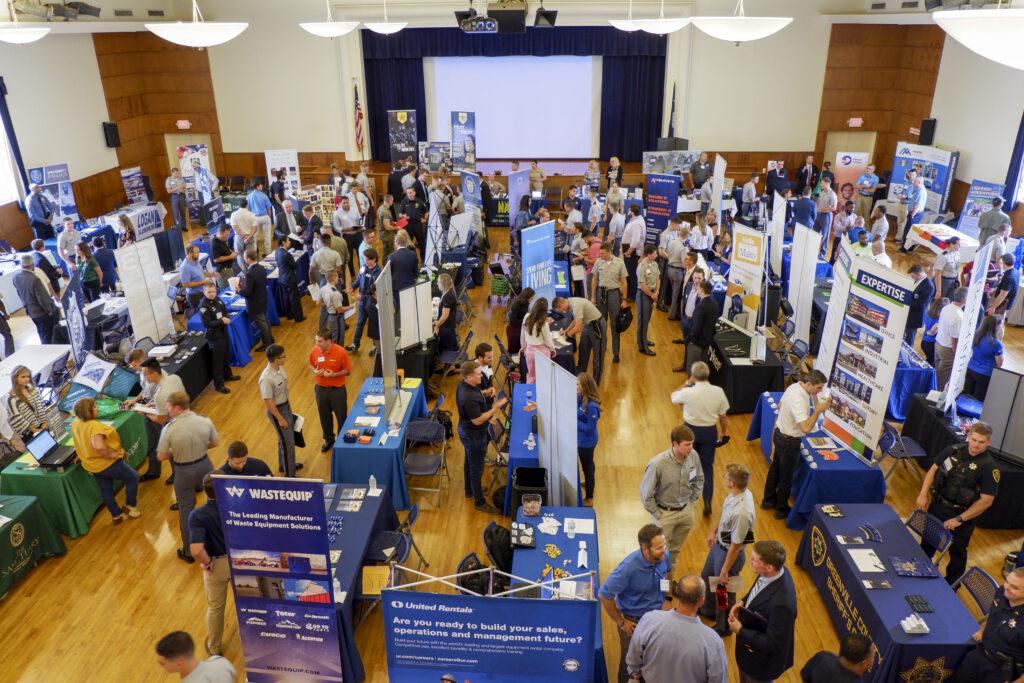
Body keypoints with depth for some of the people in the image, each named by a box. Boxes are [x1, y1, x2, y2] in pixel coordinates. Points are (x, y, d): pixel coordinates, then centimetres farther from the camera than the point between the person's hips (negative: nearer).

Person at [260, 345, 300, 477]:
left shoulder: (279, 368, -5)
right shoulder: (267, 378, -31)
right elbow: (267, 401, -25)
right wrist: (280, 419, -19)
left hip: (286, 406, 9)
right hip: (277, 410, -9)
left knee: (285, 438, 24)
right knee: (288, 443, 1)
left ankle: (283, 465, 45)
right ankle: (289, 474, 15)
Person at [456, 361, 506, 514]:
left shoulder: (463, 385, -6)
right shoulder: (469, 398, -37)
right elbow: (477, 420, -29)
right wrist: (496, 407, -27)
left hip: (466, 431, 10)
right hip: (474, 436, -10)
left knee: (469, 462, 27)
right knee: (476, 469, 6)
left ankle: (470, 490, 47)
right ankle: (480, 503, 21)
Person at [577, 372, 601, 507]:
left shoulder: (591, 406, -33)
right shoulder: (580, 398, -8)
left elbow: (590, 428, -28)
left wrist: (574, 420, -27)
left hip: (586, 442, -8)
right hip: (581, 439, 8)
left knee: (587, 467, 10)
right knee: (588, 464, 31)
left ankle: (589, 499, 28)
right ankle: (589, 484, 56)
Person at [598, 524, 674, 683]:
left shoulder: (664, 556, -17)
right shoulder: (629, 567, -36)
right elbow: (603, 595, -27)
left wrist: (668, 599, 2)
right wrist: (620, 622, -16)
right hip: (633, 621, -4)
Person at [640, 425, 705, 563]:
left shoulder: (693, 456, -15)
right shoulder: (657, 464, -31)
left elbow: (699, 479, 7)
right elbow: (645, 492, -19)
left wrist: (693, 500, 5)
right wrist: (656, 514, -12)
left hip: (686, 511, 5)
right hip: (665, 513, -5)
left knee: (676, 548, 25)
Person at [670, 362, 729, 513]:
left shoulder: (688, 393, -22)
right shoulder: (718, 392, -13)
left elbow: (673, 396, 0)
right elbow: (723, 416, -3)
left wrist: (688, 383, 2)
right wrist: (724, 432, 13)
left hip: (690, 430, -2)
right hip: (710, 432, 2)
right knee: (707, 467, 15)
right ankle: (708, 503, 12)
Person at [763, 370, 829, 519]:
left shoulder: (794, 386, -4)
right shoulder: (799, 400, -34)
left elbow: (780, 405, 14)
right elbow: (806, 428, -39)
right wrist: (818, 410, -31)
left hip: (779, 433, 9)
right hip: (789, 442, -9)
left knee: (775, 468, 24)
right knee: (786, 476, 10)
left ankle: (768, 500, 42)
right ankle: (782, 509, 28)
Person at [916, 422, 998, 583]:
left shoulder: (989, 467, -18)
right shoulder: (953, 451, -5)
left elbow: (986, 501, -18)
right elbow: (933, 469, 5)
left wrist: (959, 520, -17)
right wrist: (923, 494, -4)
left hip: (961, 514, -4)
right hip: (937, 506, 4)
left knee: (957, 551, 12)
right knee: (927, 541, 22)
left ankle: (950, 586, 33)